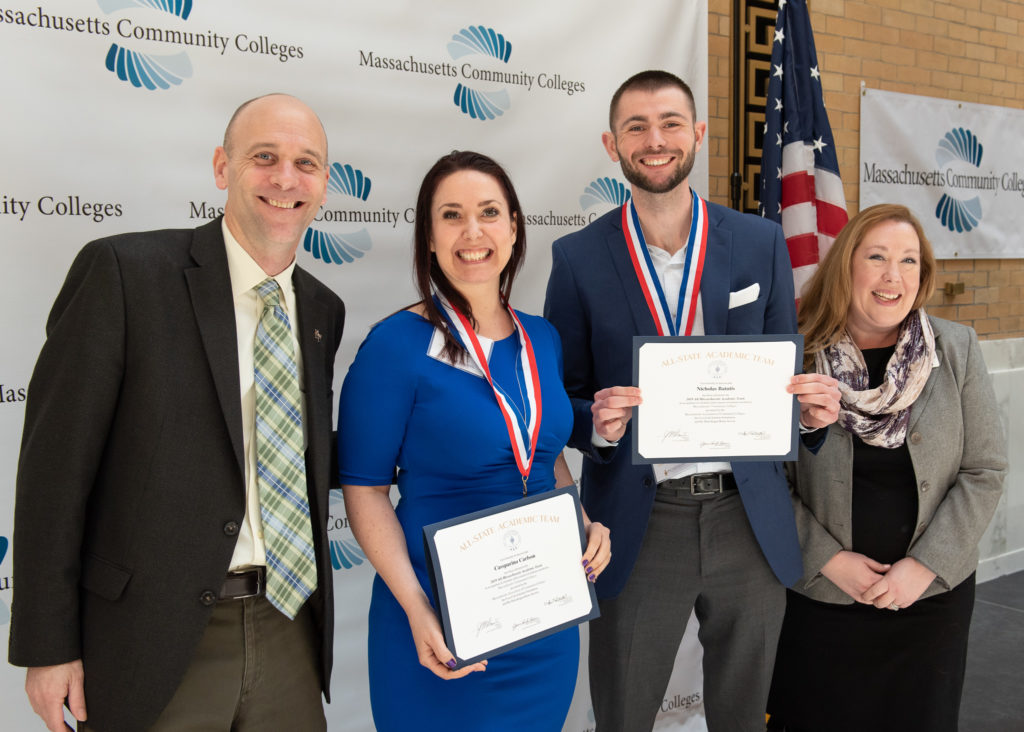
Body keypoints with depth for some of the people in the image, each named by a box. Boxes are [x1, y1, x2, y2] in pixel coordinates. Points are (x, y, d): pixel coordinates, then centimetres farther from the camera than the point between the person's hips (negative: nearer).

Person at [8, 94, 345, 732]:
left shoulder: (324, 311, 8)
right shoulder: (123, 271, -9)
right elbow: (55, 460, -10)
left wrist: (311, 610, 12)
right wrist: (48, 645, -10)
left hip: (289, 632, 5)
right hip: (154, 647, -4)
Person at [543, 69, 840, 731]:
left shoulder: (762, 243, 3)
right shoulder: (578, 258, -2)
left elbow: (785, 372, 9)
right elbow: (563, 398, 2)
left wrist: (815, 403, -14)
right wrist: (596, 423, -20)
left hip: (750, 521, 2)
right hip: (638, 527, -1)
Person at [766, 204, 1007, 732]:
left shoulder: (957, 349, 0)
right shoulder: (796, 355, -7)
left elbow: (984, 472, -1)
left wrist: (925, 565, -9)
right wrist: (827, 558, -12)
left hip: (932, 597, 2)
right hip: (819, 598, -1)